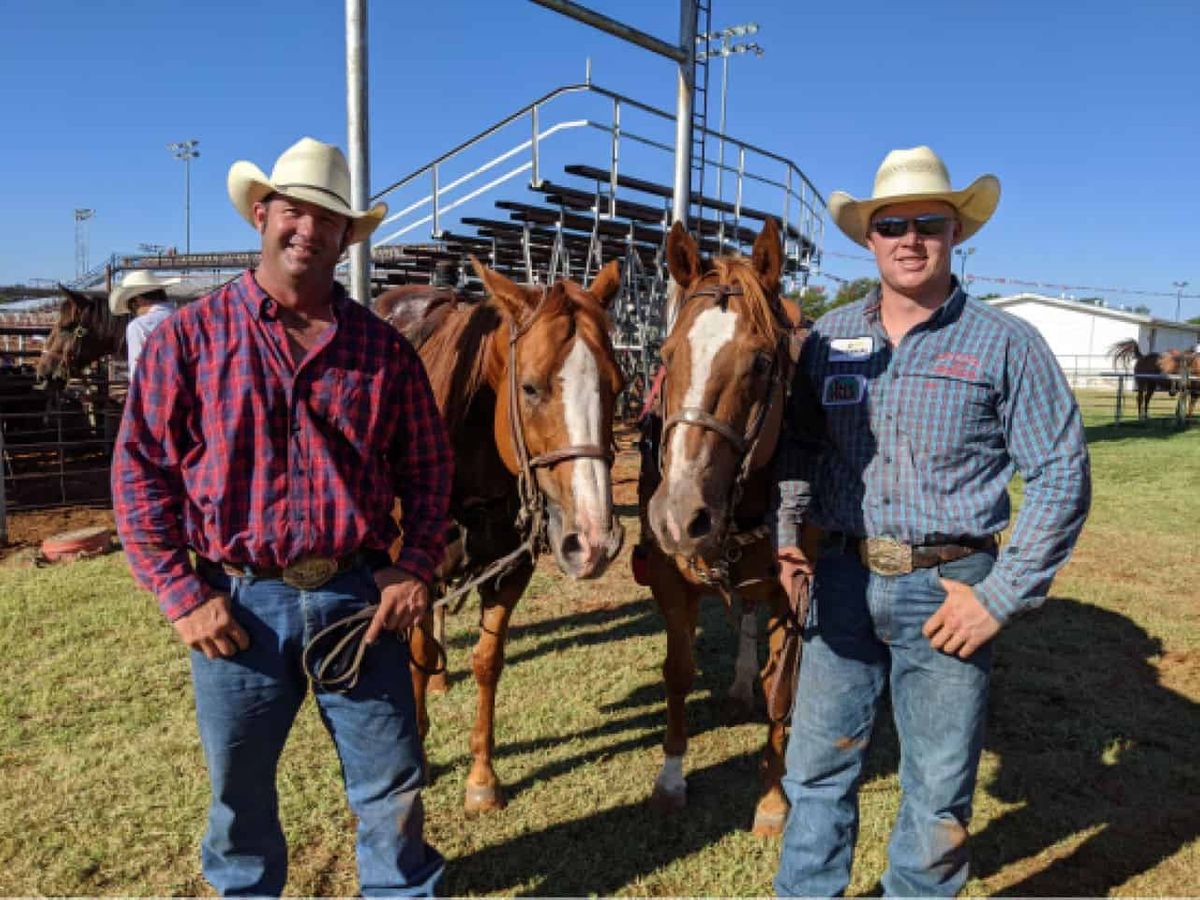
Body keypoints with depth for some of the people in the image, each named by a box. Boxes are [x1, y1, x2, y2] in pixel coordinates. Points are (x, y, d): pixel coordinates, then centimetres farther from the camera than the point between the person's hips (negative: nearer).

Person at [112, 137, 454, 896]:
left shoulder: (383, 346, 2)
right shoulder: (191, 336, -3)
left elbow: (430, 468, 6)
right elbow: (140, 469, -2)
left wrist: (415, 569, -5)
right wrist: (180, 593, -8)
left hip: (360, 595, 1)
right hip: (239, 602, 0)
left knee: (393, 779, 13)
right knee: (239, 787, 19)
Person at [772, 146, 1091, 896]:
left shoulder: (1006, 343, -6)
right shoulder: (830, 336, 4)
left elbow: (1062, 477, -6)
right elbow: (798, 442, 14)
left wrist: (1000, 599, -12)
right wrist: (788, 529, 0)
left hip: (948, 589, -3)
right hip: (843, 578, 3)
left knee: (938, 792, 12)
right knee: (818, 766, 16)